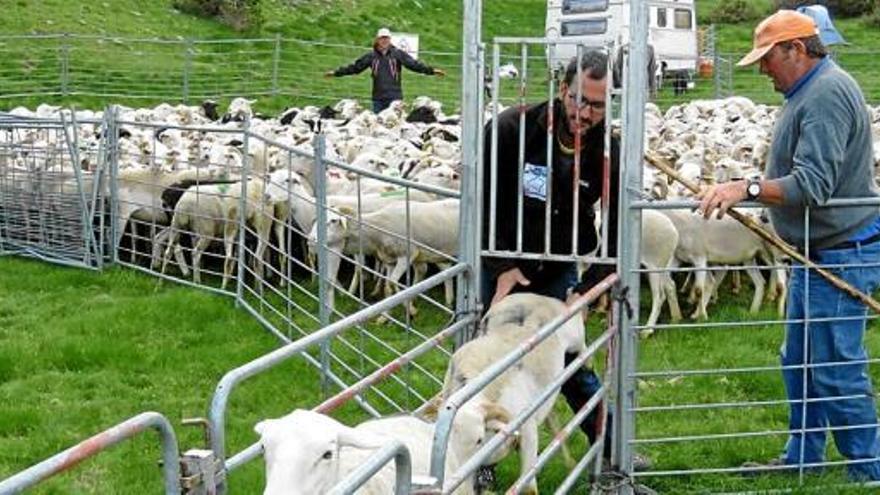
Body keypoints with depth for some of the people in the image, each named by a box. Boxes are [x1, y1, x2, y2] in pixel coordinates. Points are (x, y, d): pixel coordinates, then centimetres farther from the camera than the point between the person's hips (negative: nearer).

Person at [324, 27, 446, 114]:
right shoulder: (371, 56, 7)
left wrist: (431, 70, -15)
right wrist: (336, 72, 6)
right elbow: (355, 67, 9)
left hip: (394, 97, -2)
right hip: (378, 98, 2)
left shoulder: (398, 54, 2)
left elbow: (414, 64, -4)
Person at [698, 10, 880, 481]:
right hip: (816, 253, 11)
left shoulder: (828, 94, -20)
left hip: (842, 255, -11)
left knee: (836, 369, -5)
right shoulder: (808, 92, 14)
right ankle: (801, 459, 29)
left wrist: (747, 187, -35)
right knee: (799, 363, 17)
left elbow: (812, 185, -29)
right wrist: (744, 193, 17)